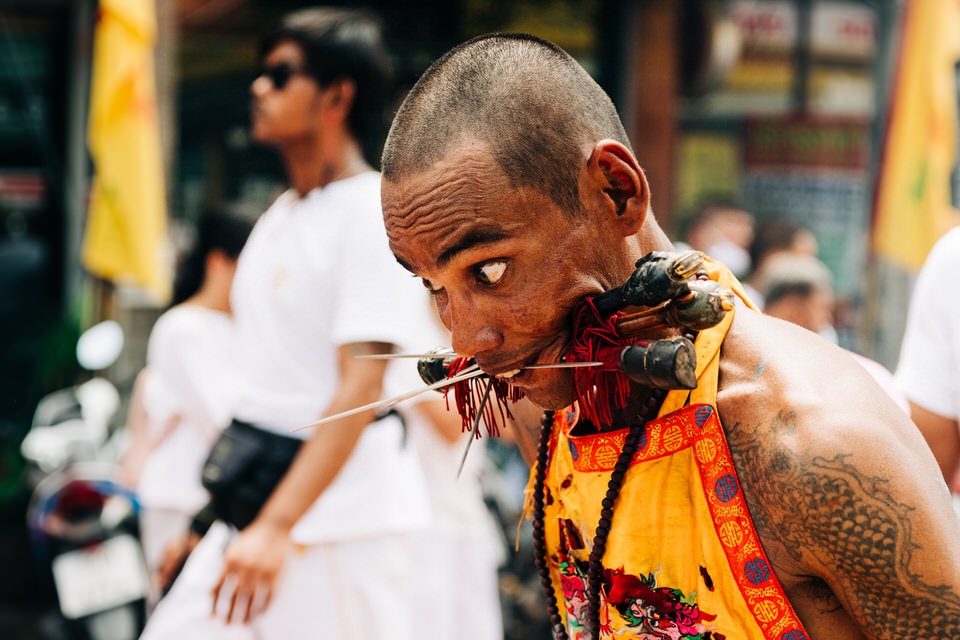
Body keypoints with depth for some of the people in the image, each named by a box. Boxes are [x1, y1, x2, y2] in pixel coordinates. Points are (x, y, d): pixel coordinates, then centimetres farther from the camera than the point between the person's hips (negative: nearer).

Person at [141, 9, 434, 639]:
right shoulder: (281, 216, 15)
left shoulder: (373, 213, -13)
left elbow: (360, 387, -21)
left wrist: (275, 529, -28)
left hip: (347, 523, -8)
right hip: (254, 509, 8)